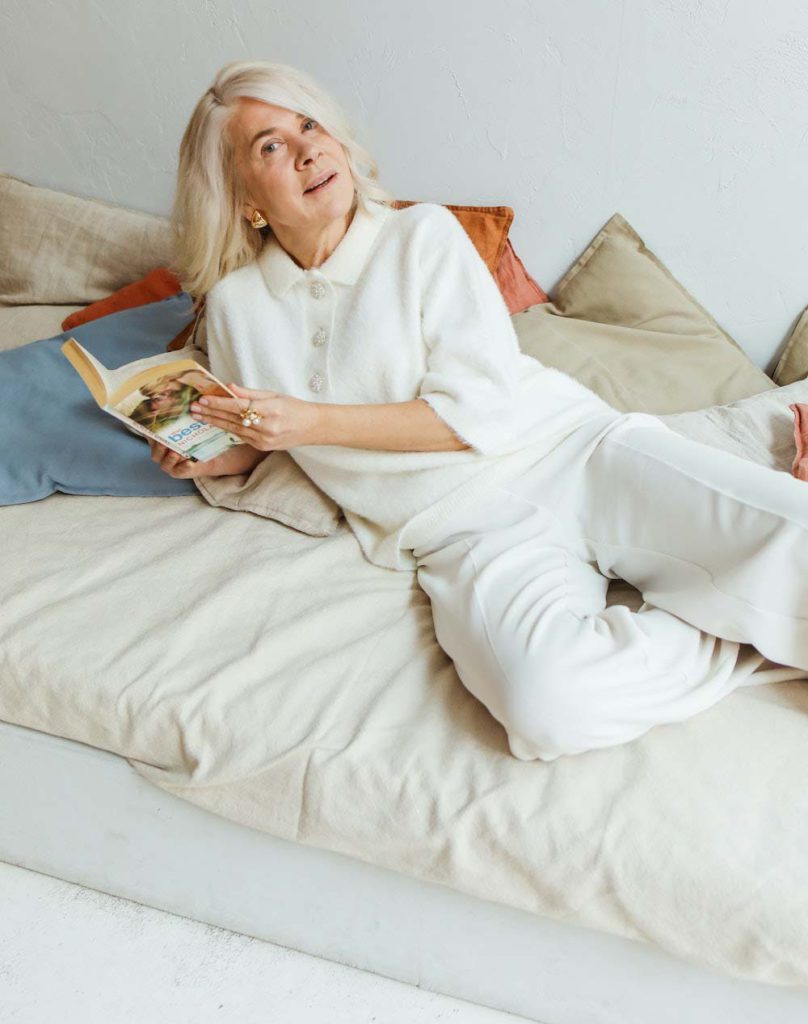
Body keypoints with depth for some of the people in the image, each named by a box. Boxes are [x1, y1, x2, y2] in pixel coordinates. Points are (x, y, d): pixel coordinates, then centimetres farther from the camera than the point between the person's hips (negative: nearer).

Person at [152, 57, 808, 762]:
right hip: (465, 529, 1)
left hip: (574, 447, -1)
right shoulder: (236, 305, 12)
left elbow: (480, 408, -6)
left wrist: (314, 421, -10)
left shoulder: (423, 235, 4)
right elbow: (258, 443, 27)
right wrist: (205, 457, 5)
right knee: (549, 708, -34)